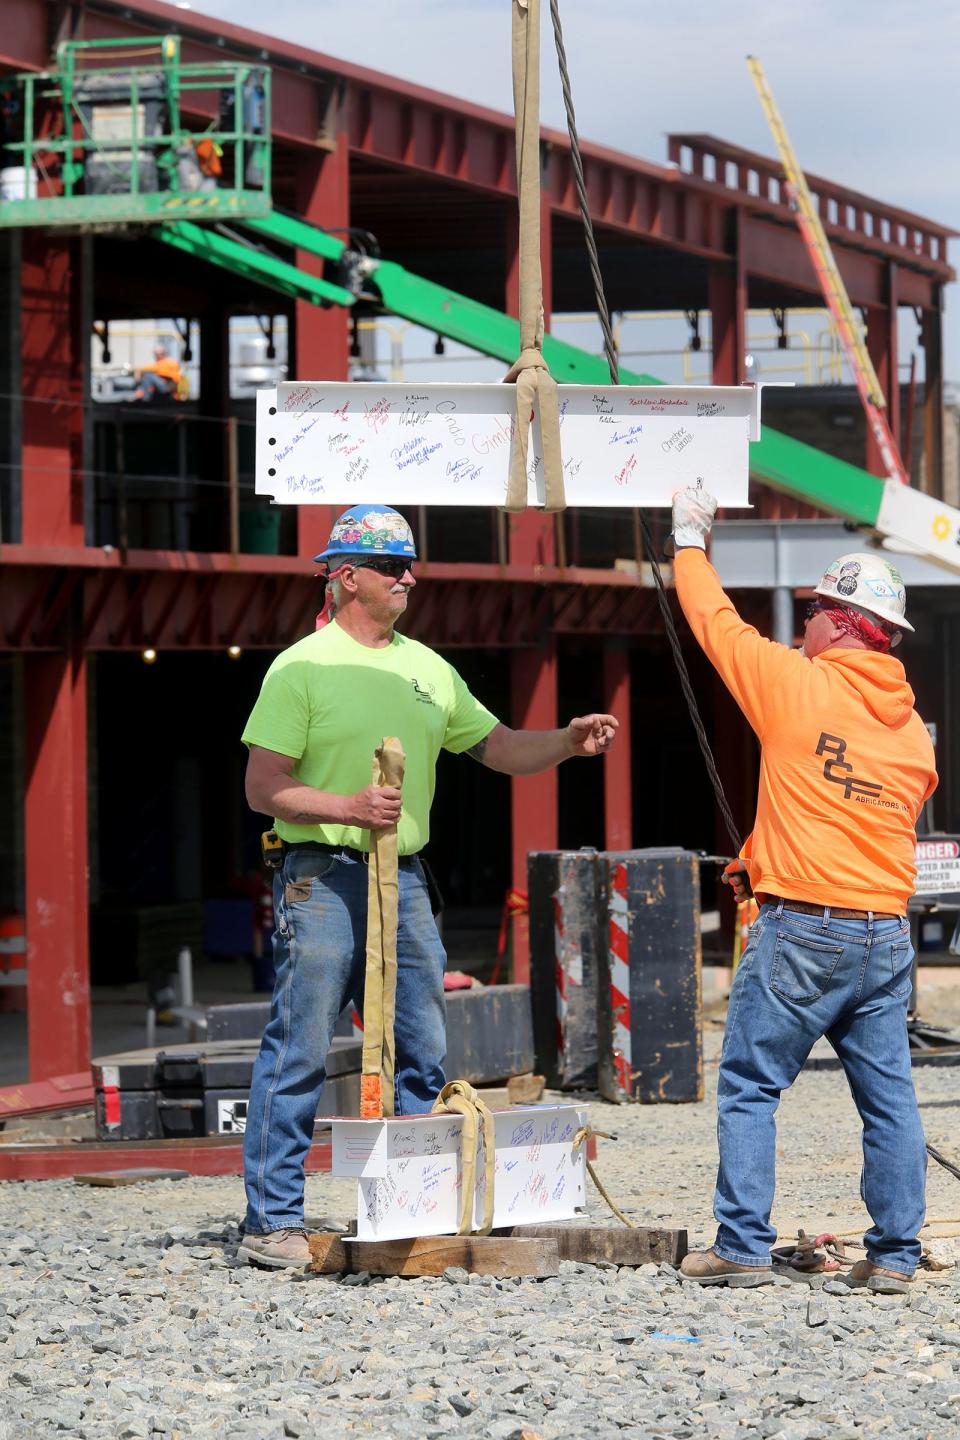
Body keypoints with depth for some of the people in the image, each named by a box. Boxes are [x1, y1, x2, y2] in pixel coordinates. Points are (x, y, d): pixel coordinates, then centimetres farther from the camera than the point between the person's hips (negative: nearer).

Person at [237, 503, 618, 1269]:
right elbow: (263, 786, -9)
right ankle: (272, 1222, -3)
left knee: (424, 1054, 7)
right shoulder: (303, 667, -5)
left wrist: (568, 741, 0)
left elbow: (500, 747, 18)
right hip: (323, 879, -6)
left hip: (403, 881, 7)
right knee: (299, 1054, -7)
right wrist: (347, 807, -23)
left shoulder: (426, 667, 15)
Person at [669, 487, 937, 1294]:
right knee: (888, 1094, 6)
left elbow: (717, 624, 6)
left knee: (750, 1085, 2)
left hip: (800, 929, -5)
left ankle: (744, 1246, 0)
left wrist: (690, 542, 23)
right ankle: (895, 1253, 6)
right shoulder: (913, 729, 10)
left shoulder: (798, 685, -6)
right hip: (886, 933, 5)